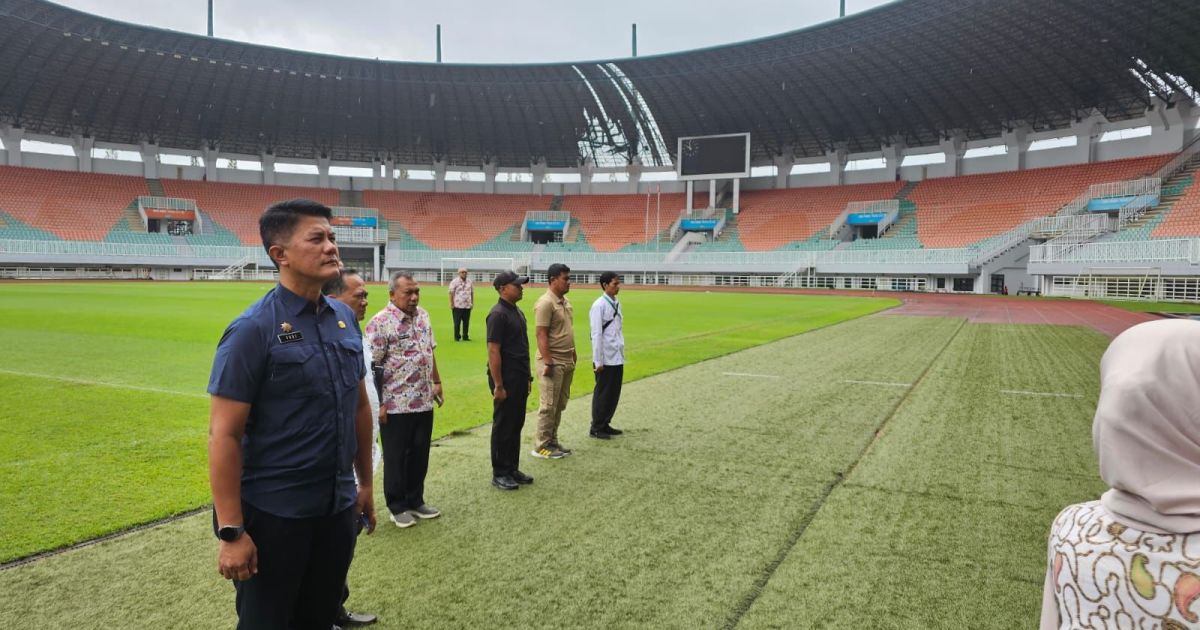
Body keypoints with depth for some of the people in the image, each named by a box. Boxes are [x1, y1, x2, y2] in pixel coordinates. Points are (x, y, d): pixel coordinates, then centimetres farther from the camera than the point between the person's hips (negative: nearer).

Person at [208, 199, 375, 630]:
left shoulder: (344, 318, 3)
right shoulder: (254, 329, -14)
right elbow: (224, 436, -15)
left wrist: (365, 484, 13)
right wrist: (231, 532, -15)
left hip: (338, 507, 6)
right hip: (273, 513, -5)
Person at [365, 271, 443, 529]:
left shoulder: (423, 316, 7)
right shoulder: (381, 322, -15)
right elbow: (372, 366, -15)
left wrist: (436, 382, 16)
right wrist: (379, 403, -16)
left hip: (424, 402, 7)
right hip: (396, 406, -7)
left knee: (420, 456, 16)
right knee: (396, 458, 8)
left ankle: (415, 501, 31)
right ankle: (398, 507, 23)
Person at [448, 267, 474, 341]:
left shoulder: (469, 281, 12)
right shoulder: (454, 281, -3)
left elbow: (472, 292, 17)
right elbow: (451, 293, -5)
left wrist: (472, 302, 12)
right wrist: (451, 304, -9)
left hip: (467, 306, 4)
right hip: (457, 306, -4)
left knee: (466, 322, 6)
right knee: (457, 322, 0)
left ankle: (465, 336, 13)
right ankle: (457, 337, 7)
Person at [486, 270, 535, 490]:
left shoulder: (518, 312, 12)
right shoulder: (498, 314, -17)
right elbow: (493, 352, -20)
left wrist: (527, 377, 18)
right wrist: (498, 386, -21)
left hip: (520, 379, 9)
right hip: (506, 379, -9)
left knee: (516, 425, 15)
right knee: (503, 427, 2)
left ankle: (512, 469, 27)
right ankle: (499, 474, 14)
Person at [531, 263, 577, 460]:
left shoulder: (566, 301, 12)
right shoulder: (546, 303, -16)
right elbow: (541, 335, -20)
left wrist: (573, 355, 18)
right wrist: (548, 363, -23)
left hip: (567, 362, 9)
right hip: (553, 362, -9)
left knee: (560, 405, 15)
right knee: (549, 405, -2)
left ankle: (552, 441, 25)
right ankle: (541, 446, 8)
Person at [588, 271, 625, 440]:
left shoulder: (617, 304, 9)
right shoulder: (599, 305, -13)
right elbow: (596, 335, -15)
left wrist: (622, 353, 11)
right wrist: (598, 361, -15)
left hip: (618, 358, 7)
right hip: (606, 359, -7)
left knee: (614, 393, 14)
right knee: (603, 394, 4)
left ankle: (605, 424, 27)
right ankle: (596, 428, 17)